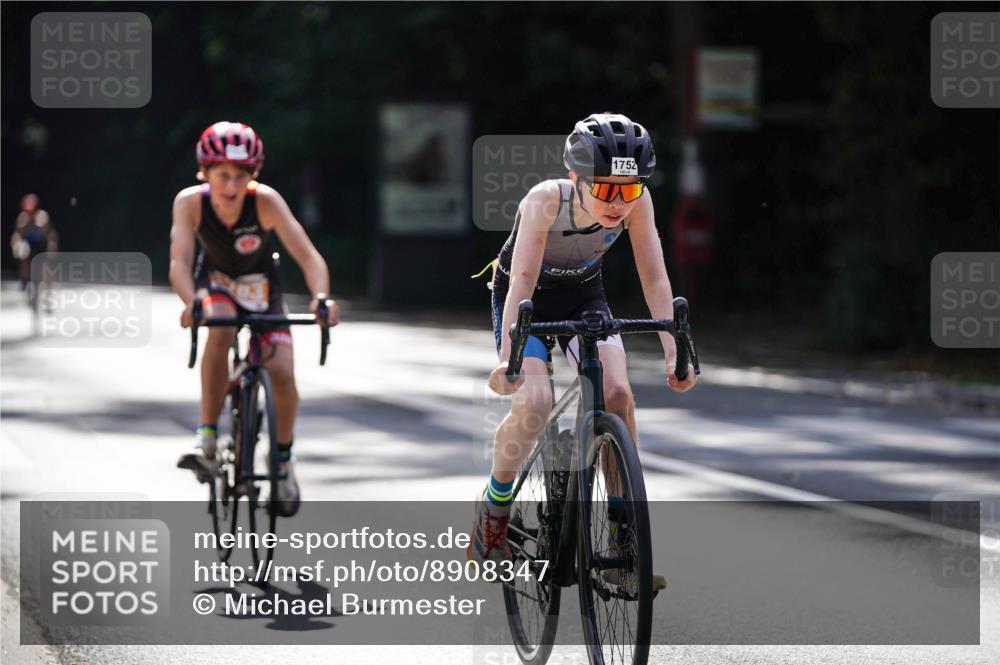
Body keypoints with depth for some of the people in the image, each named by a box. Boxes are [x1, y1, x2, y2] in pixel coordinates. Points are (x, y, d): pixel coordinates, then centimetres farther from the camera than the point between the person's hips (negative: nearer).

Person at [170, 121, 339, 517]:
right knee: (220, 332, -35)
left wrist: (321, 297, -53)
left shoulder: (266, 201, -28)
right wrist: (192, 302, -56)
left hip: (261, 287, 0)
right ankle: (207, 439, -27)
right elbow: (179, 262, -36)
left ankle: (283, 458, 10)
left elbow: (308, 255, -35)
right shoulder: (190, 202, -26)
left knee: (281, 373, -17)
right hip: (216, 282, 0)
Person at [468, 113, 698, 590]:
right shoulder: (545, 201, -33)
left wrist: (674, 353, -33)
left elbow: (654, 278, -23)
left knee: (618, 393, -20)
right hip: (528, 300, -3)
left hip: (584, 297, 3)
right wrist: (507, 357, -51)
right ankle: (491, 512, 0)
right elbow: (522, 280, -39)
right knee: (534, 403, -25)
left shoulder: (636, 202, -24)